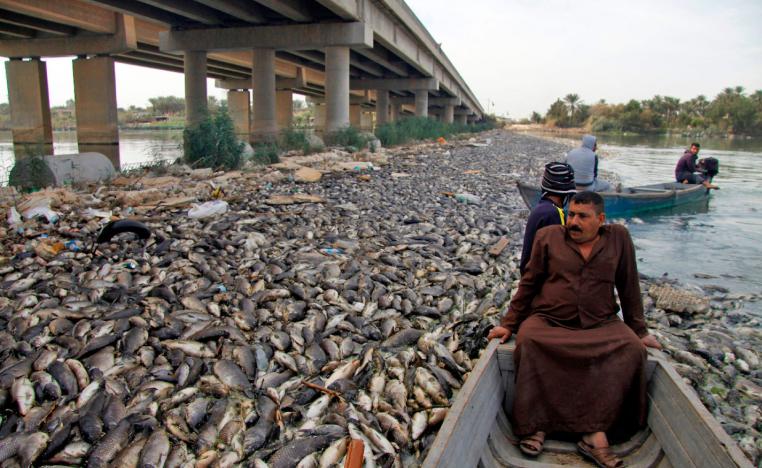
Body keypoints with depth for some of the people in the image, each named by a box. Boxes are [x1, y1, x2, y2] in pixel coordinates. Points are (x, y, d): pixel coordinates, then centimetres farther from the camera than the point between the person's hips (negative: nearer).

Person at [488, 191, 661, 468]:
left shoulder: (619, 238, 6)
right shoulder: (548, 237, 4)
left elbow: (629, 288, 12)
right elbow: (528, 284, 7)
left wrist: (639, 330, 13)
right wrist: (509, 323, 4)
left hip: (601, 325, 1)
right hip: (548, 321, -1)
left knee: (632, 348, -28)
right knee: (528, 341, -32)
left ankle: (596, 433, -27)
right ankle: (534, 425, -21)